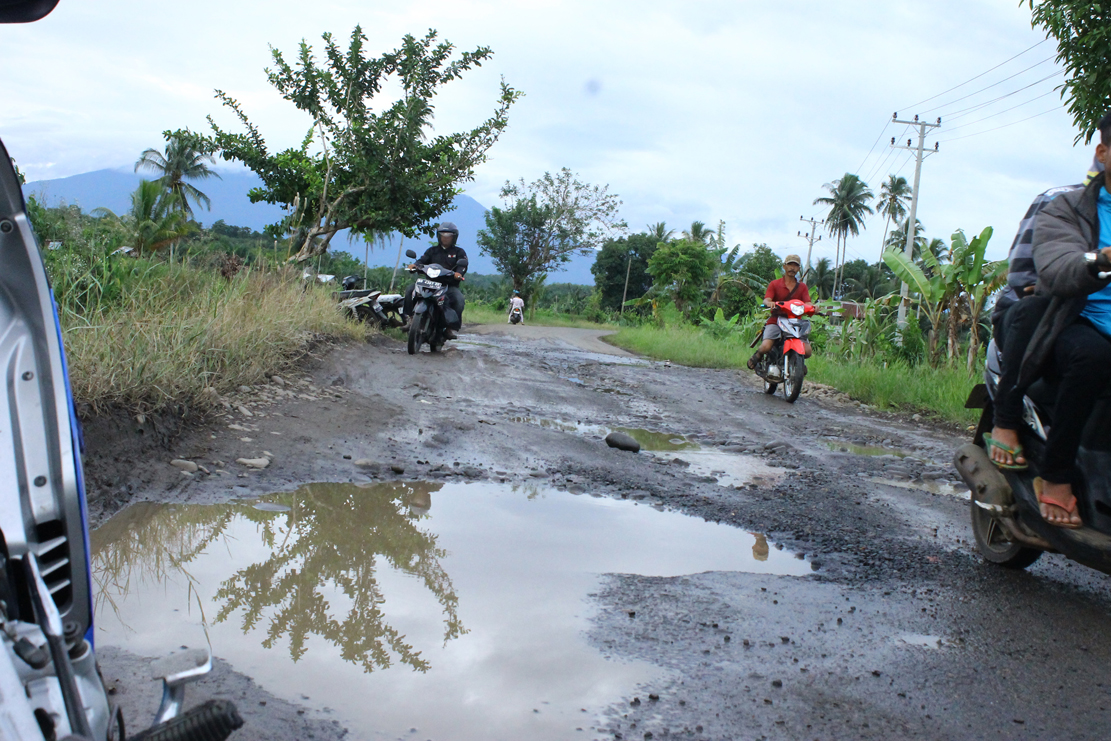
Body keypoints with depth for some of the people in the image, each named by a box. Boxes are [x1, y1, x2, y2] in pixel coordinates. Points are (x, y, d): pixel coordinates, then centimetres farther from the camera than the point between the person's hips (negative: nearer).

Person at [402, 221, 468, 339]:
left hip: (450, 285, -2)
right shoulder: (432, 250, 21)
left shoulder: (459, 252, 12)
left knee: (459, 300, -32)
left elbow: (463, 266, -5)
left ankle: (451, 327, -26)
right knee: (411, 290, -18)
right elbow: (423, 260, 6)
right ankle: (408, 318, -16)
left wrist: (458, 273, -29)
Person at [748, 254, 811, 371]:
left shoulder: (802, 287, 16)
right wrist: (770, 303, -32)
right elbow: (766, 300, -6)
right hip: (775, 321, -2)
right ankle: (757, 356, 10)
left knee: (807, 352, -17)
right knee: (766, 347, -27)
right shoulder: (774, 284, 9)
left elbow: (807, 304, 1)